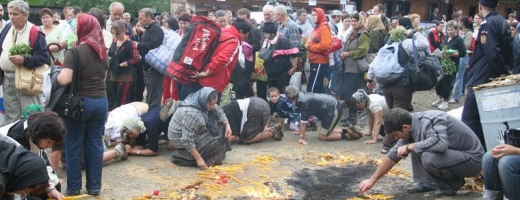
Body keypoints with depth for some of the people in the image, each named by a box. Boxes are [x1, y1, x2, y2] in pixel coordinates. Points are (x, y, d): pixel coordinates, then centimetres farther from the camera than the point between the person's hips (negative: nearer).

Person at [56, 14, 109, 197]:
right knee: (95, 144, 10)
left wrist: (55, 75, -1)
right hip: (101, 101, 6)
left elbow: (64, 80, -21)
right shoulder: (103, 52, 7)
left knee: (74, 146, 7)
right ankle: (94, 187, 16)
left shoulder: (75, 52, -14)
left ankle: (74, 188, 15)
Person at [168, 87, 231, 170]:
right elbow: (187, 141, -33)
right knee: (214, 145, -21)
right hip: (181, 138, -9)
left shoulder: (201, 102, -10)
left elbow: (218, 110, 7)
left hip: (195, 133, 9)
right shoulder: (191, 114, -35)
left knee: (220, 126, -1)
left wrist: (227, 125, -7)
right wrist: (198, 159, -30)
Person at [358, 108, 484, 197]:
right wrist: (372, 180, 6)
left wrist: (408, 147, -29)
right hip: (453, 153, 9)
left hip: (472, 159, -9)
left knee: (429, 158, -31)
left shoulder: (430, 121, -26)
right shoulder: (412, 127, 0)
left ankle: (453, 184, -5)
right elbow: (394, 155, 6)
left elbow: (440, 144, -45)